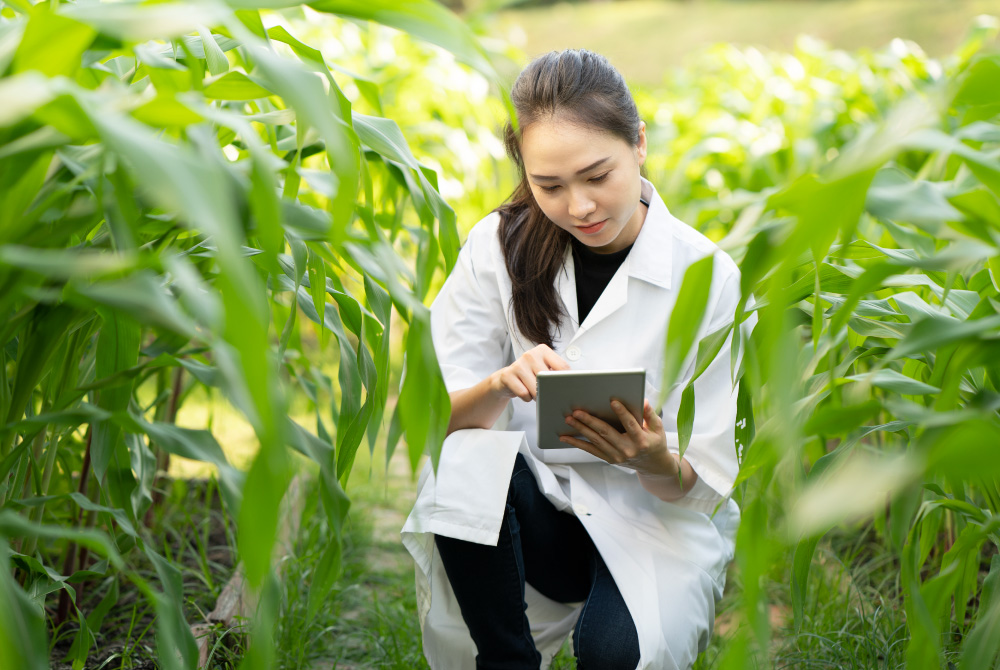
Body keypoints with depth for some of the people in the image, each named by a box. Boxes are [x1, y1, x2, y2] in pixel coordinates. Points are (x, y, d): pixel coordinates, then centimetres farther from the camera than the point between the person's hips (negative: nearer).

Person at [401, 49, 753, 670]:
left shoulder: (707, 275, -11)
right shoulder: (500, 245, -6)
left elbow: (703, 486, -9)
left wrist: (657, 462, -33)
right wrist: (501, 383, -31)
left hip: (656, 521, -2)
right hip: (533, 508, 2)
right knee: (463, 463, -30)